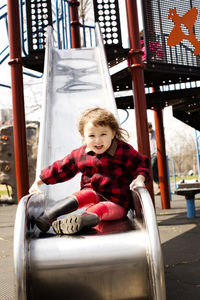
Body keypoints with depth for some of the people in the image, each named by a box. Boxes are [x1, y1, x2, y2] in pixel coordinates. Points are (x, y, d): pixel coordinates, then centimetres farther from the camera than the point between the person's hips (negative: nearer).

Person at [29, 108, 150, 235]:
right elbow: (60, 168, 13)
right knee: (88, 194, -32)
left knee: (99, 208, -34)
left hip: (117, 203, -2)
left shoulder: (124, 150, -4)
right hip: (93, 193, 2)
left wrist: (140, 179, -20)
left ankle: (81, 221, -64)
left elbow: (142, 163, 1)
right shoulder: (80, 154, 5)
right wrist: (38, 182, 14)